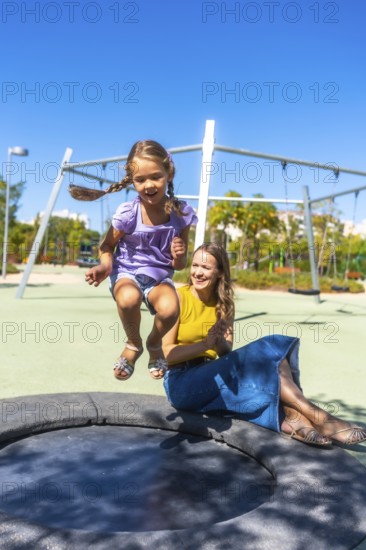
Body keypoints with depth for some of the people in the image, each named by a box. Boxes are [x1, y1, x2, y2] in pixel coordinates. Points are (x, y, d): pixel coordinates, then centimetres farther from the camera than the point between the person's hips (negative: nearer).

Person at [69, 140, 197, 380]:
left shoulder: (181, 213, -10)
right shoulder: (127, 213, -15)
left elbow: (180, 265, 0)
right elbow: (107, 247, 1)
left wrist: (179, 257, -25)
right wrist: (105, 265, -22)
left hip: (160, 276, 1)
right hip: (127, 272, -1)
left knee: (170, 309, -33)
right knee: (128, 299, -37)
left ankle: (154, 344, 7)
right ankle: (133, 344, 0)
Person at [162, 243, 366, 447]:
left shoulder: (224, 304, 6)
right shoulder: (179, 298, -10)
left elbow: (226, 353, 4)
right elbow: (165, 353, -13)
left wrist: (221, 343, -19)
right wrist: (205, 344, -25)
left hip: (211, 378, 6)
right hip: (181, 383, -5)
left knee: (274, 347, -18)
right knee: (264, 355, -25)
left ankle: (292, 419, -30)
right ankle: (320, 419, -24)